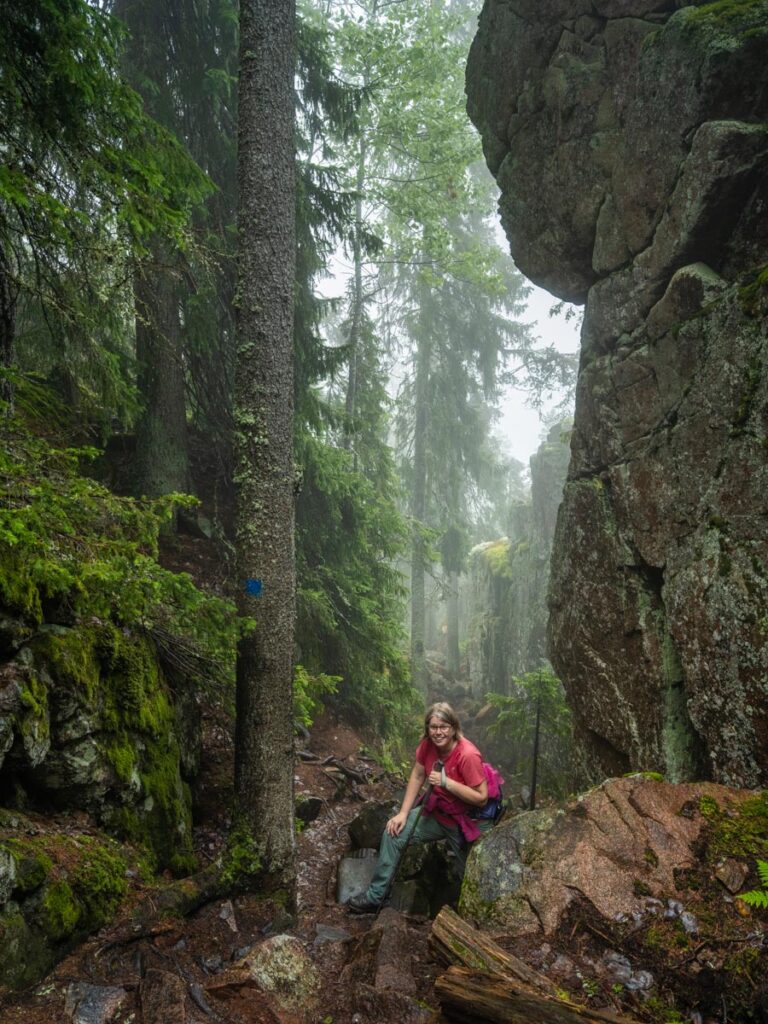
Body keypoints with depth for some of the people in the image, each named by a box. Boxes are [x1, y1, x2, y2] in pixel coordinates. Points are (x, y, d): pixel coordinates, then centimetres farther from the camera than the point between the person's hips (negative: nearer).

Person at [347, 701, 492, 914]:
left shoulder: (468, 755, -32)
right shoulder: (428, 744, -13)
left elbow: (481, 797, -28)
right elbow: (417, 776, -1)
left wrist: (445, 781, -33)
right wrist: (403, 813, -6)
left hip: (464, 822, -6)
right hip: (436, 812, 6)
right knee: (394, 832, -4)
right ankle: (375, 896, 6)